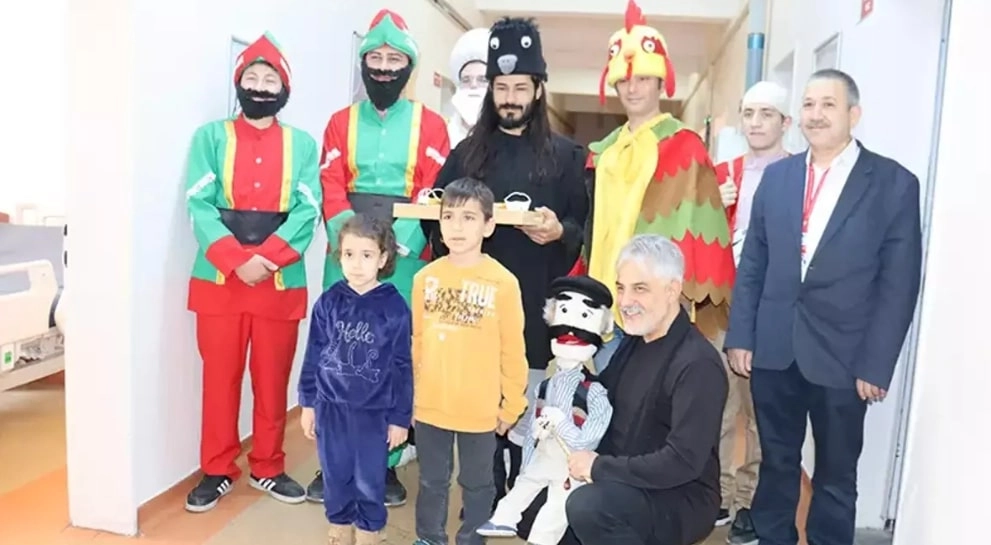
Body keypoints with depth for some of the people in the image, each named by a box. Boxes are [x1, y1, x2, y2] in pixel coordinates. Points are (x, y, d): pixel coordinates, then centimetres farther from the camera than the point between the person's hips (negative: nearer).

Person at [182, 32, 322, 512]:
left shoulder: (301, 144, 7)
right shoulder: (210, 136, 5)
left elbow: (307, 210, -3)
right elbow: (200, 206, -5)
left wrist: (266, 258, -17)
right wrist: (237, 260, -17)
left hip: (281, 282, 1)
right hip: (219, 279, 0)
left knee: (273, 380, 9)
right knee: (219, 379, 7)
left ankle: (268, 468, 25)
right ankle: (217, 471, 22)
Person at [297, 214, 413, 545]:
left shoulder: (394, 307, -10)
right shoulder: (329, 302, -3)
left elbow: (402, 367, -6)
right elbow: (313, 356, 4)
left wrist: (400, 417, -4)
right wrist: (308, 403, 6)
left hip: (374, 412, -2)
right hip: (331, 408, 2)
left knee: (369, 483, 10)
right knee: (336, 480, 15)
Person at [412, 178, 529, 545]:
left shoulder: (503, 282, -13)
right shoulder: (425, 278, -4)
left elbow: (512, 350, -6)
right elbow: (416, 342, 4)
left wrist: (512, 403, -2)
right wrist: (409, 393, 9)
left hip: (479, 410, -2)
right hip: (429, 406, 3)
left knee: (477, 484, 16)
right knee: (432, 482, 20)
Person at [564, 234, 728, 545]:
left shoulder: (698, 364, -21)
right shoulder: (633, 342, 4)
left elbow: (684, 461, -27)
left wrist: (599, 467, -21)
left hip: (682, 499, -8)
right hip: (625, 485, 8)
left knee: (587, 505, -32)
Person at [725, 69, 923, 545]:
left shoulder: (894, 183, -4)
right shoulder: (777, 176, 6)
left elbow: (899, 283, -6)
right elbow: (752, 263, 6)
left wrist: (875, 365, -9)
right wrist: (740, 336, 1)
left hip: (842, 356, -3)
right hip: (774, 348, 3)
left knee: (835, 476, 13)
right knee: (776, 462, 17)